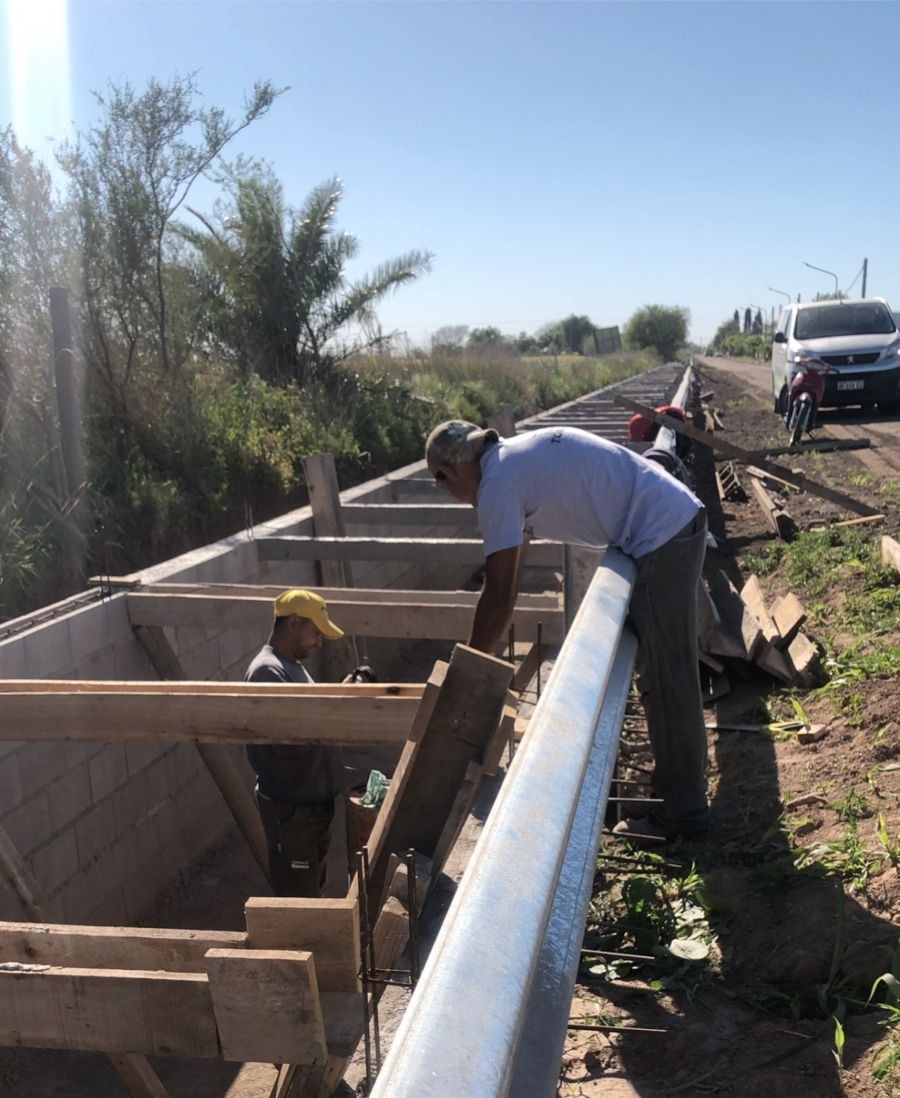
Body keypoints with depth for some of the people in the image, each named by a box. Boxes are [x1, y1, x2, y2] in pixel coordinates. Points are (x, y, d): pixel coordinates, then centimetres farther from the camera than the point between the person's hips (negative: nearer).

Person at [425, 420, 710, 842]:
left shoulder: (497, 483, -13)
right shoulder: (516, 457, 16)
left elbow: (499, 598, -15)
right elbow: (509, 578, 22)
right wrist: (481, 651, 27)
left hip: (662, 537, -10)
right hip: (681, 519, 10)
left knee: (666, 681, -1)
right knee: (669, 670, 21)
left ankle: (683, 813, 11)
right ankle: (679, 779, 37)